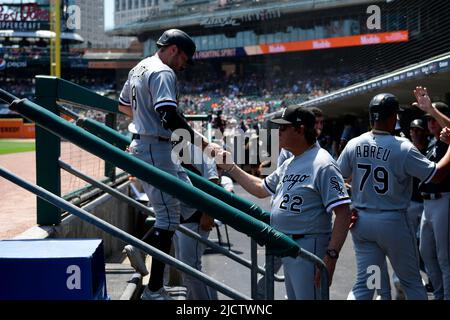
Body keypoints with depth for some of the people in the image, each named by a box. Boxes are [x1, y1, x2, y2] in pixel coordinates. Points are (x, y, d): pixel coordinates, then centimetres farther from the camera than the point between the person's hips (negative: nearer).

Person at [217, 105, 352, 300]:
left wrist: (331, 256, -28)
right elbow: (260, 189, 27)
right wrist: (230, 167, 20)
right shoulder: (288, 164, 14)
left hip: (308, 247, -10)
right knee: (294, 297, 19)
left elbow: (343, 213, -22)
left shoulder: (322, 164, -17)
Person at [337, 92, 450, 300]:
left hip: (361, 220, 4)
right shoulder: (403, 148, -17)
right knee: (411, 280, 14)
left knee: (364, 282, 9)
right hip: (393, 222, -4)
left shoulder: (354, 145, -3)